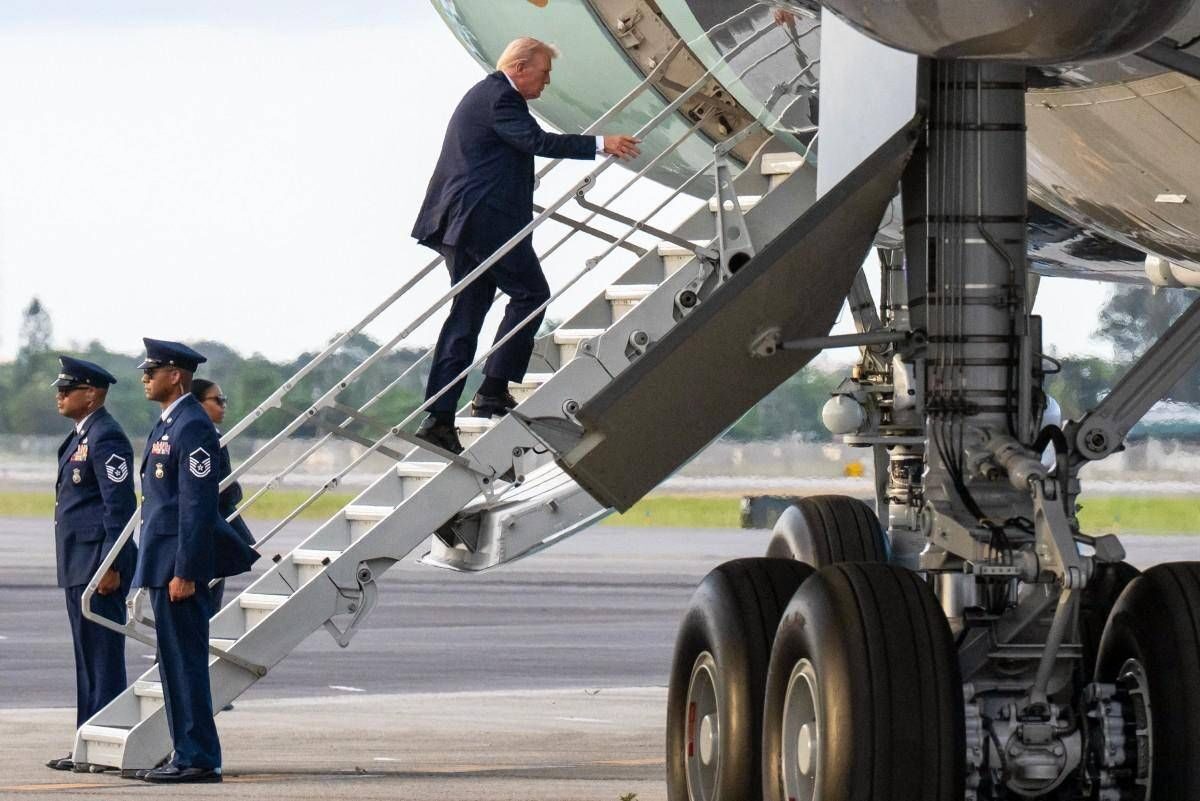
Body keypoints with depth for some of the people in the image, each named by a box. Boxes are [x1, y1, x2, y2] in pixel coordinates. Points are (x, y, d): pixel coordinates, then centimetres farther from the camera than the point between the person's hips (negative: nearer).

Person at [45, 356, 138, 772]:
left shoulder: (106, 437, -14)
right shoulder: (80, 436, 18)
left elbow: (120, 505, -19)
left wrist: (110, 566, -22)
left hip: (99, 564, -11)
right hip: (79, 565, 11)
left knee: (104, 659, -7)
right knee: (87, 659, 13)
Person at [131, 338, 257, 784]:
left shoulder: (192, 427, -15)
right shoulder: (167, 424, 17)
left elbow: (198, 505, -19)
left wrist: (185, 572, -22)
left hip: (179, 564, -10)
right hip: (163, 563, 10)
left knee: (185, 663, -8)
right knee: (174, 664, 12)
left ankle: (198, 759, -6)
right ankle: (188, 754, 16)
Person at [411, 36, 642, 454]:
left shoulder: (486, 94, 23)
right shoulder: (499, 98, -11)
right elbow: (537, 141, -22)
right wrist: (601, 144, -22)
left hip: (460, 219, 10)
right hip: (485, 218, -10)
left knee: (466, 315, 7)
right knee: (530, 293, -1)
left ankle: (438, 419, 1)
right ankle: (493, 391, -5)